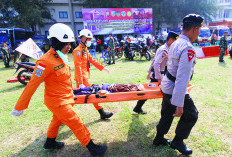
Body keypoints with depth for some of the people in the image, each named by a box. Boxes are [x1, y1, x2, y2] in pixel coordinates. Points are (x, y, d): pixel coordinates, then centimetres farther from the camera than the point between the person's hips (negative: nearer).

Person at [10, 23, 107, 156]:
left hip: (66, 98, 9)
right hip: (57, 101, -9)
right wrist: (19, 107, -13)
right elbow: (32, 85, -21)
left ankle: (50, 142, 51)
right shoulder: (46, 62, -25)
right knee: (77, 124, -1)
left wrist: (71, 91, 26)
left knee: (57, 120, 27)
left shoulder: (63, 56, 1)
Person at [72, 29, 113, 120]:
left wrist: (102, 68, 10)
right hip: (82, 78, -10)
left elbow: (92, 60, 18)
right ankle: (102, 114, 3)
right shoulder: (78, 51, -14)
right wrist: (81, 83, -24)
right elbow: (78, 67, -20)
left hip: (85, 76, 10)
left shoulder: (85, 50, 16)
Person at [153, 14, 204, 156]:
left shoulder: (176, 43, 8)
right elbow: (183, 78, -29)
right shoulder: (188, 49, -24)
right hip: (175, 89, -9)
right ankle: (178, 141, 27)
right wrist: (179, 104, -27)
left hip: (167, 85, 9)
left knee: (167, 113, 22)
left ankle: (159, 138, 39)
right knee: (191, 115, 12)